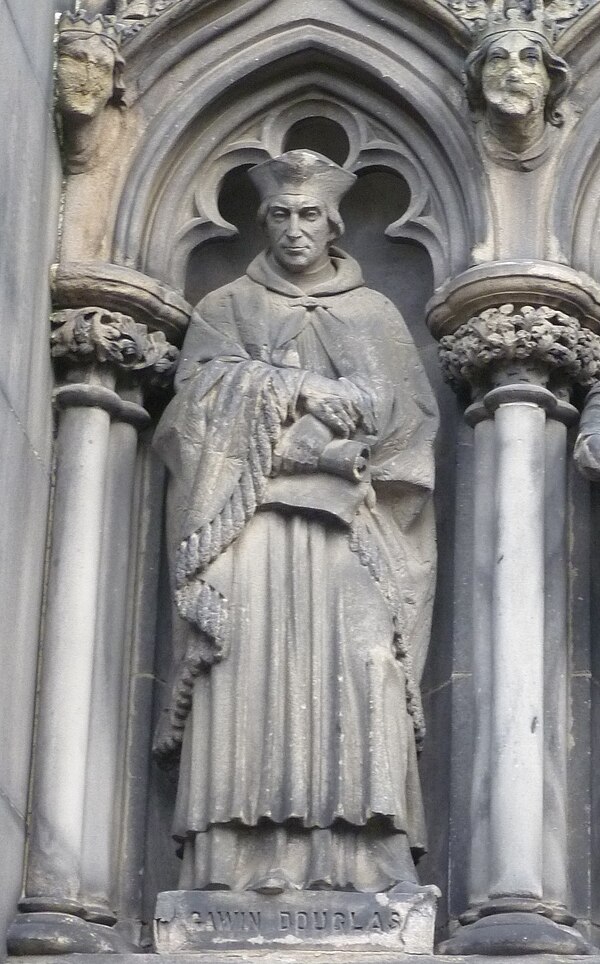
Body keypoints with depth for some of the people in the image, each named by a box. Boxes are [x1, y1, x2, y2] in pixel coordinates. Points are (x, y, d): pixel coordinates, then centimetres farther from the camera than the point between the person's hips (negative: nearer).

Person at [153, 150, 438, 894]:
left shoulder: (375, 313, 20)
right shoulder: (226, 308, 18)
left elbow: (410, 409, 7)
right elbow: (205, 389, 1)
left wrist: (272, 392, -3)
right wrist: (313, 393, -7)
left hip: (348, 524, 1)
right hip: (250, 514, -1)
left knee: (353, 668, -15)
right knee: (251, 667, -15)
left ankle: (359, 854, -19)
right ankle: (244, 855, -21)